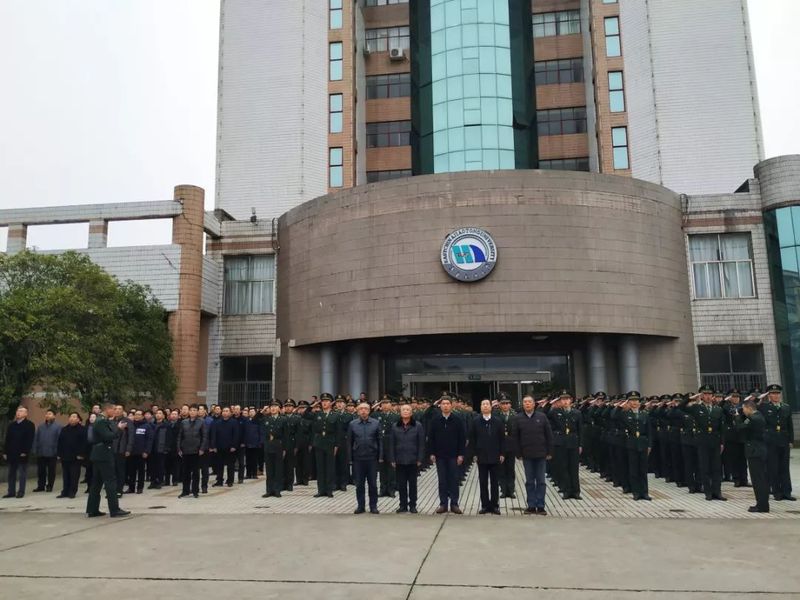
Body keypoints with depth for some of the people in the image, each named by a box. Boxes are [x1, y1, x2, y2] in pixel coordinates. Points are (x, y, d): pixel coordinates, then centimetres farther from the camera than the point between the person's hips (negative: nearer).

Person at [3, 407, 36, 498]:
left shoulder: (30, 425, -5)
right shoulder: (11, 425, 11)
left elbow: (30, 440, -11)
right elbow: (7, 439, 11)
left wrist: (25, 452, -17)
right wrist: (6, 452, 5)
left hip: (22, 454, -5)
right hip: (11, 453, 5)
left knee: (22, 474, 2)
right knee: (11, 474, 9)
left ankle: (21, 492, 8)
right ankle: (11, 492, 15)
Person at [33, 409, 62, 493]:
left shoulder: (58, 426, -4)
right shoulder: (40, 427, 12)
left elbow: (59, 439, -9)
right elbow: (36, 439, 9)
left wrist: (58, 451, -14)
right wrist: (35, 450, 0)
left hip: (52, 452, -4)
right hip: (41, 453, 4)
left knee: (51, 470, 5)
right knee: (40, 470, 9)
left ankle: (49, 486, 14)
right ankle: (41, 486, 19)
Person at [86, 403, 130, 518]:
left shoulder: (101, 421, 16)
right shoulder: (101, 421, -16)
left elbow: (109, 434, 16)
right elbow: (108, 437, -23)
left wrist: (118, 427, 5)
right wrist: (119, 429, -12)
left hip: (99, 455, 10)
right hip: (103, 455, -10)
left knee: (96, 483, 11)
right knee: (111, 481, -8)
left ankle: (92, 510, 14)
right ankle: (114, 510, -7)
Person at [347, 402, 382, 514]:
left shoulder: (375, 423, 0)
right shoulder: (352, 424, 2)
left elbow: (380, 440, 2)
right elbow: (349, 441, 5)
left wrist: (380, 456, -2)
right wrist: (350, 457, 1)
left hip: (372, 458, -1)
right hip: (358, 458, 1)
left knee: (373, 484, 5)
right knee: (359, 484, 7)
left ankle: (373, 506, 15)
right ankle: (360, 505, 18)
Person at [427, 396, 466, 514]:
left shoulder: (458, 420, -1)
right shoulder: (435, 421, 2)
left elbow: (463, 438, -1)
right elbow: (431, 438, 5)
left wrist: (461, 454, -6)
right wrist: (431, 453, -1)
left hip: (453, 456, -1)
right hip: (440, 456, 1)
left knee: (454, 480, 3)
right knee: (442, 481, 6)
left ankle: (454, 504, 10)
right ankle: (443, 504, 12)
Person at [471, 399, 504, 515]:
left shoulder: (498, 421, 1)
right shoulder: (475, 421, 1)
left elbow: (502, 438, 3)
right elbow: (472, 438, 3)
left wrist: (501, 454, -1)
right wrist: (475, 453, -2)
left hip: (495, 457, 0)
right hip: (481, 456, 0)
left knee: (495, 482, 5)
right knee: (483, 482, 4)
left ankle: (495, 505, 12)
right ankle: (485, 505, 10)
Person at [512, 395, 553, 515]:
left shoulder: (542, 417, 0)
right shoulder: (518, 419, -1)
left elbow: (549, 435, 2)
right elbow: (515, 437, 1)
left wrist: (550, 452, -1)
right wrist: (518, 454, -2)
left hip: (541, 454, 0)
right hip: (527, 455, 0)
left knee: (541, 481, 4)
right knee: (529, 481, 6)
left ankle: (540, 506, 11)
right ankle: (531, 506, 12)